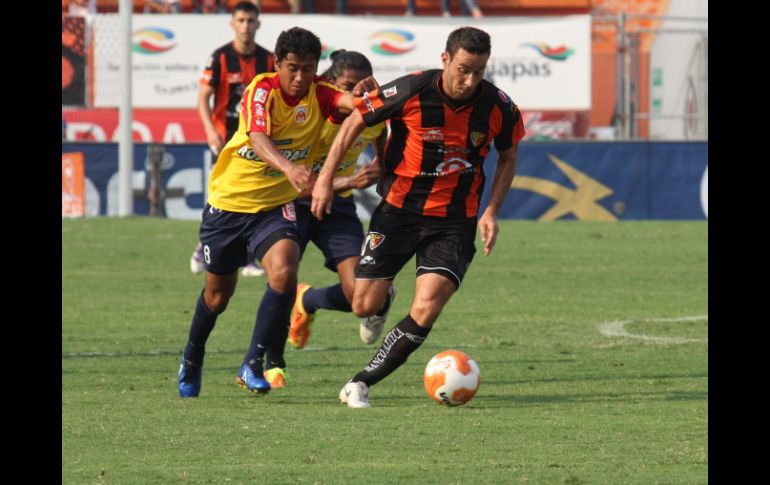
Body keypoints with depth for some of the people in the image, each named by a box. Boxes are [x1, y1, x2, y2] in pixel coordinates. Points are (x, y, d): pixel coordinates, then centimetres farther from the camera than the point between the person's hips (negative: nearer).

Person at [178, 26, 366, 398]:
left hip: (275, 206, 1)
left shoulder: (319, 95, -12)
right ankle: (192, 360, 43)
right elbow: (258, 140, -39)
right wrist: (288, 168, -58)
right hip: (228, 201, -1)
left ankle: (253, 364, -13)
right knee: (218, 292, 13)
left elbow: (354, 103, -33)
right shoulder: (262, 91, -21)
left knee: (284, 273, -26)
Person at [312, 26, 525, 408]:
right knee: (364, 306, 0)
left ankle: (361, 384, -4)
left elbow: (507, 157, 10)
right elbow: (356, 120, -2)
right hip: (399, 208, 0)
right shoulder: (411, 91, -17)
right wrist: (326, 178, -4)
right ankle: (384, 299, 41)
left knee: (427, 308, -19)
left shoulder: (498, 108, -11)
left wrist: (491, 212, 1)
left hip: (454, 219, 0)